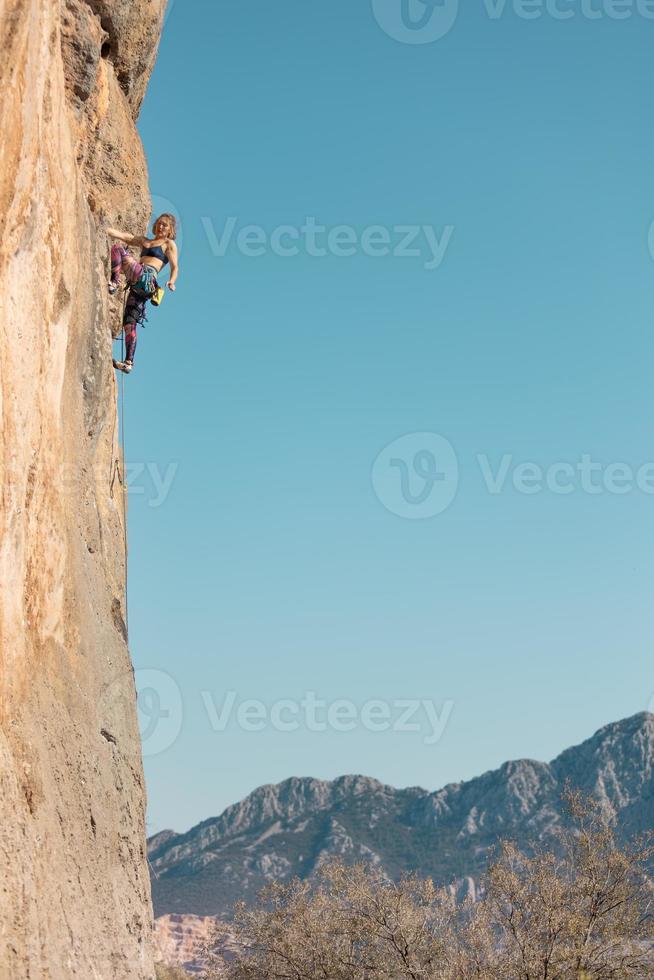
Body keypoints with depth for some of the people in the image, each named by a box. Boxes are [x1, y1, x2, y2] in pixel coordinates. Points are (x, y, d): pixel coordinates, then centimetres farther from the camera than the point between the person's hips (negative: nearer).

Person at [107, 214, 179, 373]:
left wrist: (171, 281, -18)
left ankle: (113, 283, -24)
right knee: (129, 324, 0)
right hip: (137, 286, 7)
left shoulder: (169, 244, 13)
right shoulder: (144, 241, 31)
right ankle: (129, 363, 1)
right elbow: (121, 235, 24)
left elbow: (175, 267, 2)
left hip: (146, 278, -7)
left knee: (117, 247, -14)